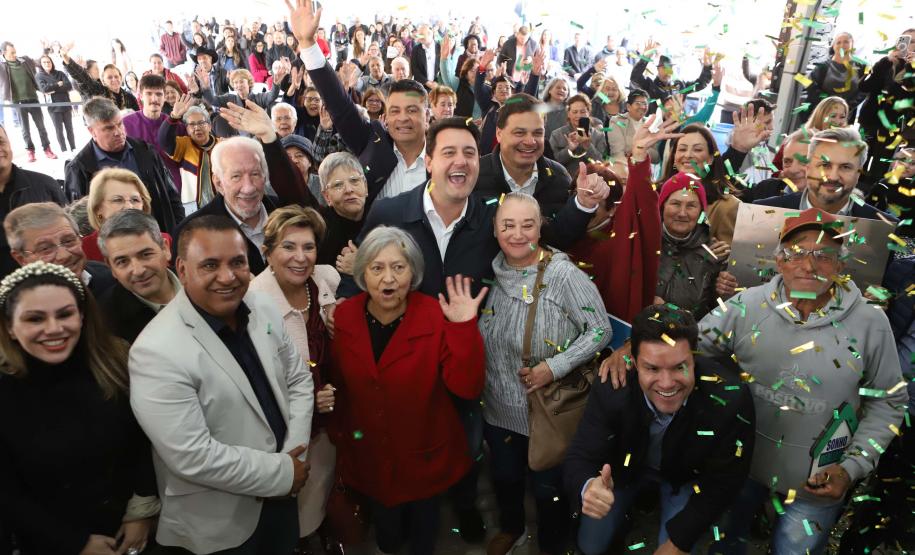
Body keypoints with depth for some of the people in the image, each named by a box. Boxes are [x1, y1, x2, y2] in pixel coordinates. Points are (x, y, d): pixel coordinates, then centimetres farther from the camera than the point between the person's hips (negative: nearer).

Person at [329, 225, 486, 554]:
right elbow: (335, 384, 2)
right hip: (368, 455, 2)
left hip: (425, 454, -2)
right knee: (384, 524, 27)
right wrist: (339, 434, 2)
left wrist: (465, 327, -36)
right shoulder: (342, 317, -12)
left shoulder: (437, 318, -21)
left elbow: (467, 388, -27)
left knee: (423, 526, 25)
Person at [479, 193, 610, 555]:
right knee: (504, 478, 27)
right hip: (498, 407, 5)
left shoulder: (563, 274, -20)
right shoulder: (491, 273, -4)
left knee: (548, 488, 18)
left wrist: (555, 367, -24)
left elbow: (600, 330, -18)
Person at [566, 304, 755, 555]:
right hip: (626, 466, 1)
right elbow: (579, 458, -29)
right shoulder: (612, 389, -35)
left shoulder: (731, 399, -36)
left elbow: (722, 483, -22)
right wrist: (588, 487, -54)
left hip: (687, 475, 0)